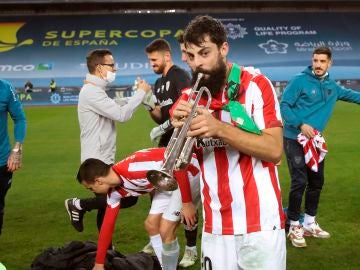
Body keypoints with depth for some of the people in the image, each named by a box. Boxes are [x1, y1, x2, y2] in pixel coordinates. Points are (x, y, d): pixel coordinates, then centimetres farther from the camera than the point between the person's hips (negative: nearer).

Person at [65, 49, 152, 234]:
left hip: (102, 160, 10)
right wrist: (141, 92, -11)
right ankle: (78, 205, 1)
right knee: (128, 197, -11)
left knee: (107, 206, 12)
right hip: (98, 161, -10)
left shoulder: (96, 91, 18)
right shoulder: (91, 92, -16)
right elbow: (121, 115, -22)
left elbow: (116, 110, 15)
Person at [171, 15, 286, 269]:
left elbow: (275, 150, -14)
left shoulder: (255, 85, -6)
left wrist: (219, 129, -25)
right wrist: (180, 130, -14)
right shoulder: (190, 97, 6)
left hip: (260, 223, -3)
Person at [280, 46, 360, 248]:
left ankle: (310, 224, 28)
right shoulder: (300, 81, -10)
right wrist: (300, 124, -21)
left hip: (315, 140, 7)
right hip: (295, 139, -7)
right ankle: (294, 227, 5)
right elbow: (284, 105, -13)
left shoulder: (332, 86, 9)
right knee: (300, 182, -9)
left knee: (317, 181, 12)